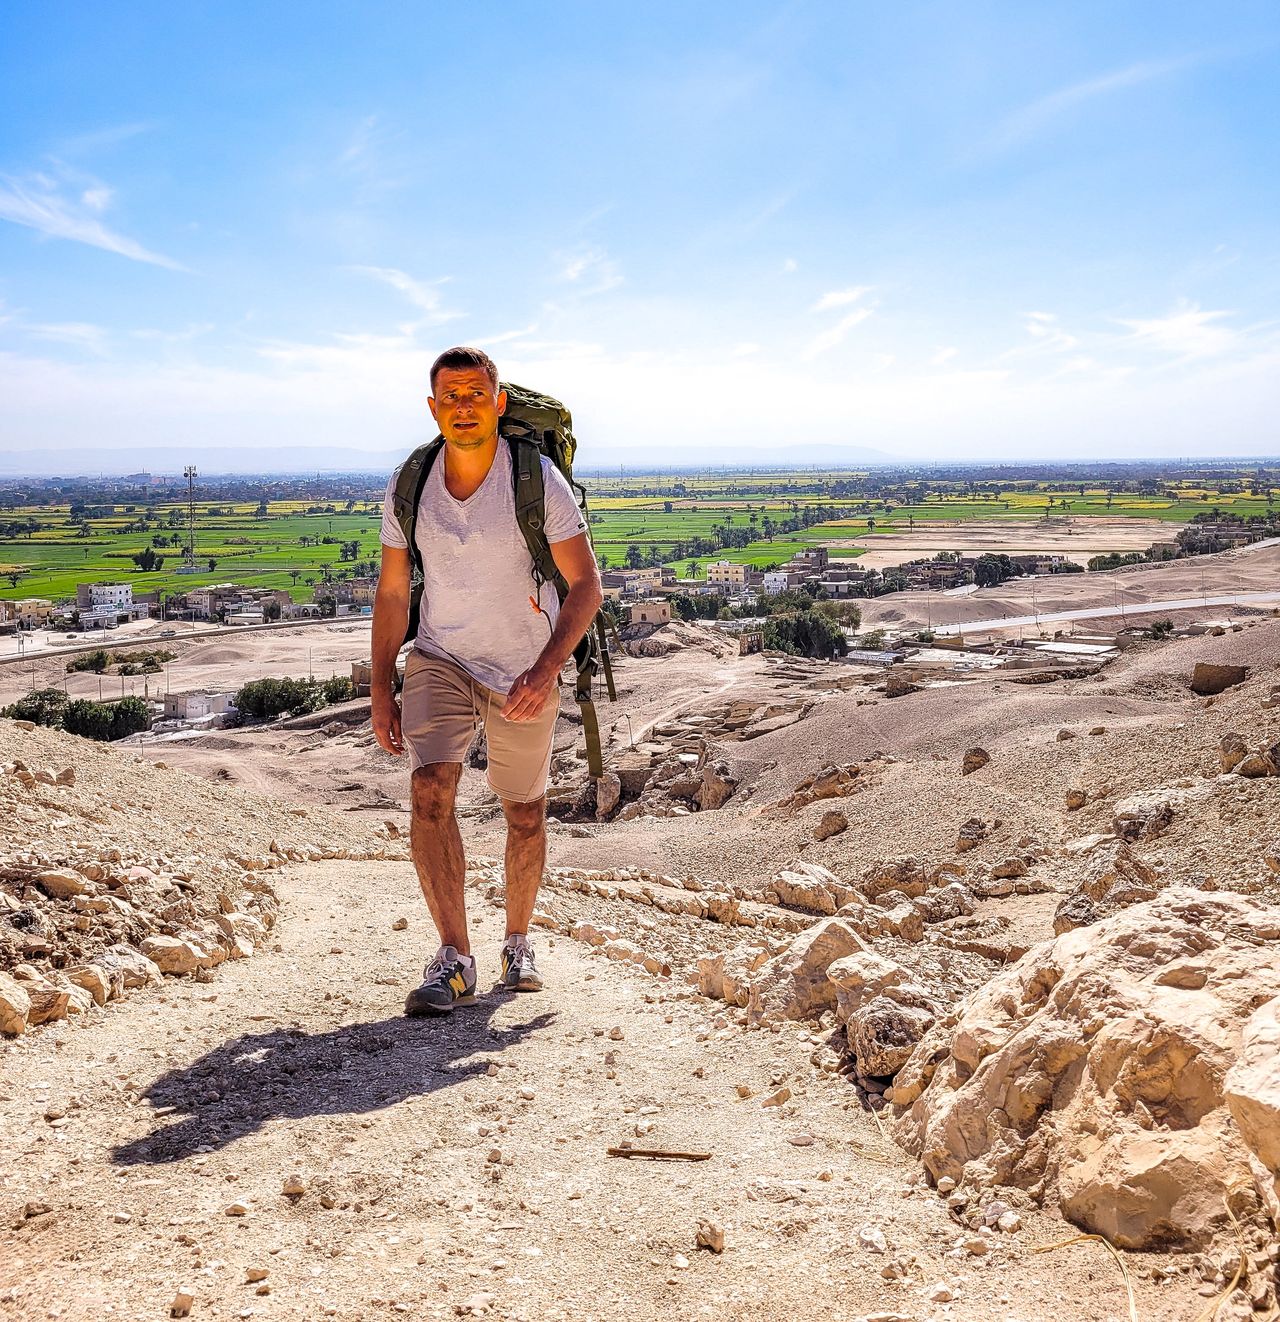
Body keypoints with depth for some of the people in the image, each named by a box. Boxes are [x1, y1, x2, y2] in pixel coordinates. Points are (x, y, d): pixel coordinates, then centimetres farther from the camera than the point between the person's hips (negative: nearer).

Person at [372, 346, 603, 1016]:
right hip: (440, 660, 1)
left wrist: (547, 669, -29)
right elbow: (392, 592, 3)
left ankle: (517, 942, 34)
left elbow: (586, 586, -15)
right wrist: (381, 691, 0)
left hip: (523, 672, -1)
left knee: (525, 814, 11)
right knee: (429, 792, -21)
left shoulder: (538, 479, -16)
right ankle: (453, 960, -15)